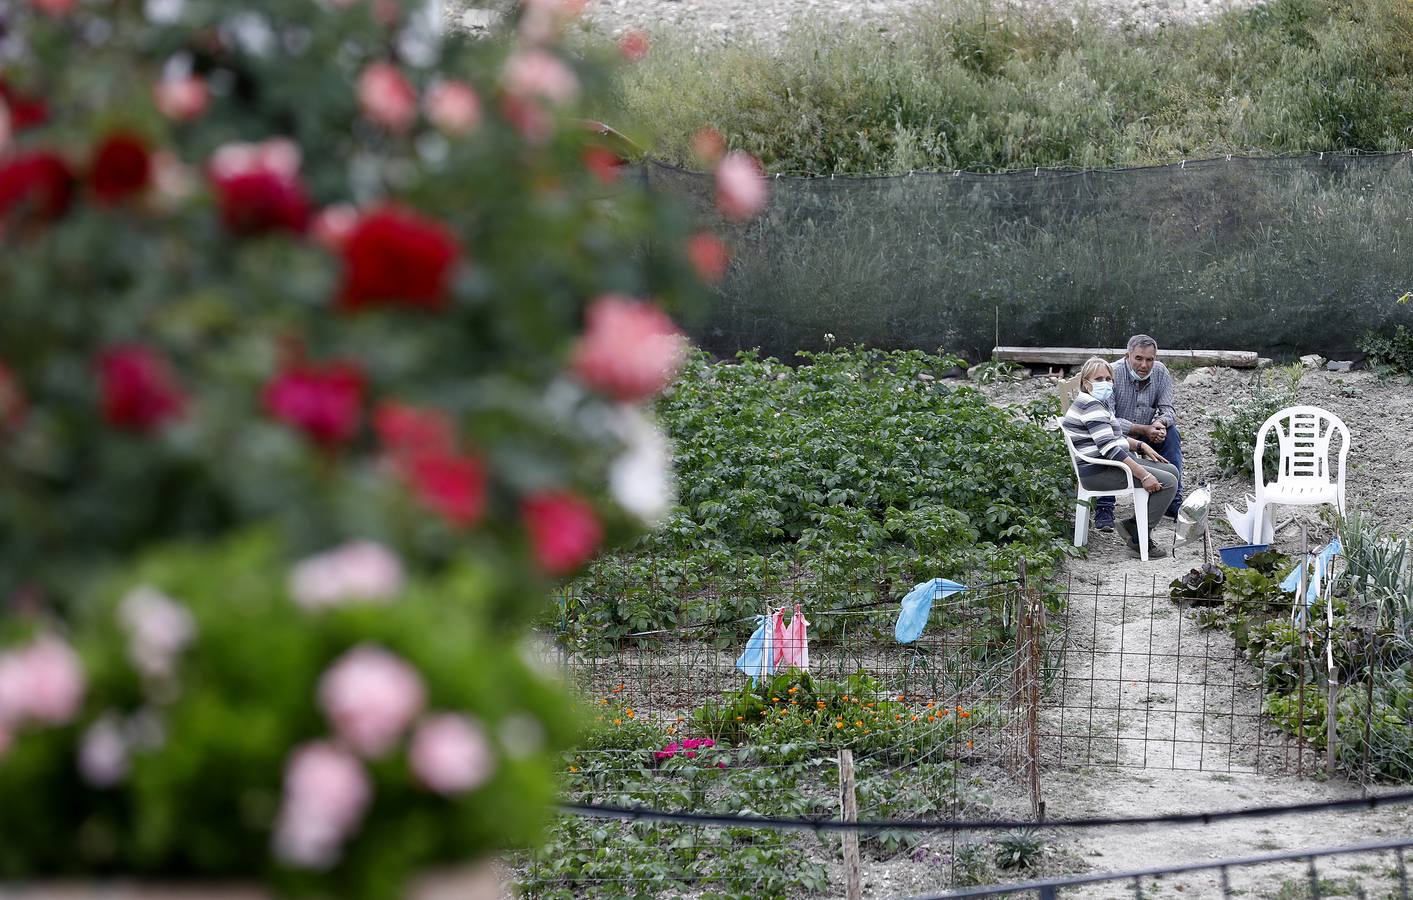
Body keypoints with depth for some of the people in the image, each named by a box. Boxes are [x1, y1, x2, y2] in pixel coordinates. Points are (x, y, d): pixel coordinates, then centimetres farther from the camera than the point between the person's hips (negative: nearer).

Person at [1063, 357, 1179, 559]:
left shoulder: (1097, 403, 17)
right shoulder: (1091, 406, -17)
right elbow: (1109, 448, -25)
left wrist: (1141, 446, 12)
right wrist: (1144, 475, -26)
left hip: (1112, 464, 11)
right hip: (1098, 472, -11)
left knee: (1171, 471, 13)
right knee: (1167, 482, -16)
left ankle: (1133, 525, 11)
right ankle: (1138, 541, -12)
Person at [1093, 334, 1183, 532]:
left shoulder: (1161, 373, -7)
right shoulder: (1113, 374, -24)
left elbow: (1168, 410, -6)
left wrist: (1160, 422, -31)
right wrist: (1143, 430, -37)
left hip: (1145, 432, 5)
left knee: (1171, 433, -20)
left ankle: (1173, 501, -10)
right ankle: (1104, 509, -28)